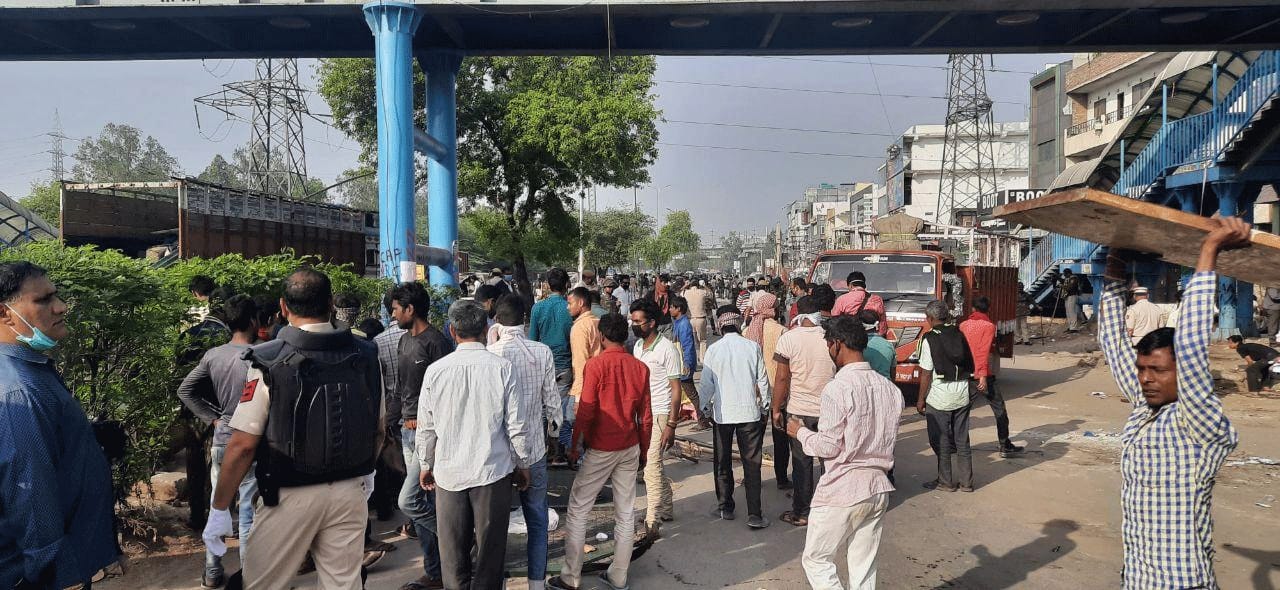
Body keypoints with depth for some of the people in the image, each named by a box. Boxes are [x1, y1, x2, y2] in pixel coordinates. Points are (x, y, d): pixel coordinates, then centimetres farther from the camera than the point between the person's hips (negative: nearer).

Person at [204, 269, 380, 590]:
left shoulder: (268, 362, -13)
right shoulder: (366, 356, -1)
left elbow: (243, 445, -14)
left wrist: (218, 508, -3)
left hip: (291, 497, -3)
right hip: (351, 491, 4)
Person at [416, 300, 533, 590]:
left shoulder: (435, 370, -6)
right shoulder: (502, 367, -10)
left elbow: (426, 427, 2)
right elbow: (517, 425, -7)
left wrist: (426, 465, 18)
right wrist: (523, 465, 8)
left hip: (448, 471, 1)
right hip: (493, 470, -1)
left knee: (453, 549, 13)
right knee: (490, 548, 10)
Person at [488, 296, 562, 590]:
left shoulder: (488, 354, -14)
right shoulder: (542, 352, -10)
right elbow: (551, 398, -2)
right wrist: (554, 424, 18)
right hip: (533, 448, 1)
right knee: (537, 520, 14)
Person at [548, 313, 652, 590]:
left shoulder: (596, 365, -13)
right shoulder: (640, 368, 1)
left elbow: (586, 412, -14)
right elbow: (646, 416, 5)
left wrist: (575, 446, -2)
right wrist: (643, 451, 15)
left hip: (600, 450, -5)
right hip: (630, 449, 5)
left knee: (577, 510, 7)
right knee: (625, 513, 11)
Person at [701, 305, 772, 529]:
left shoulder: (713, 350, -6)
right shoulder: (753, 347, -4)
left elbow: (707, 383, -1)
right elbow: (762, 380, 3)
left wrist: (705, 408, 13)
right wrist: (765, 405, 16)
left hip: (722, 412, 0)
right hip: (749, 411, 0)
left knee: (722, 462, 15)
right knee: (752, 464, 5)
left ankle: (725, 508, 24)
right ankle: (754, 515, 2)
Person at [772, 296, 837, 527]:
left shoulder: (789, 338, -11)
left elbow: (782, 377, -11)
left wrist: (776, 409, -2)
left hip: (798, 411, -2)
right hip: (830, 410, 2)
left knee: (802, 463, 8)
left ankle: (801, 513, 16)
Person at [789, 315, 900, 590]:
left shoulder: (838, 388, -17)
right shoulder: (890, 388, 4)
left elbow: (828, 447, -16)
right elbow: (889, 439, 11)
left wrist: (800, 432, 1)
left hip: (842, 491, -7)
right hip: (878, 488, 7)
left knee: (816, 559, 9)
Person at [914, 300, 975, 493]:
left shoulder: (929, 339, -12)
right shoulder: (958, 334, 4)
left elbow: (926, 373, -12)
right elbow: (970, 363, 8)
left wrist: (921, 399, -5)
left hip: (940, 396, -5)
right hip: (962, 394, 6)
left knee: (941, 440, 6)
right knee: (962, 440, 13)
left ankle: (946, 482, 13)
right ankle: (966, 481, 19)